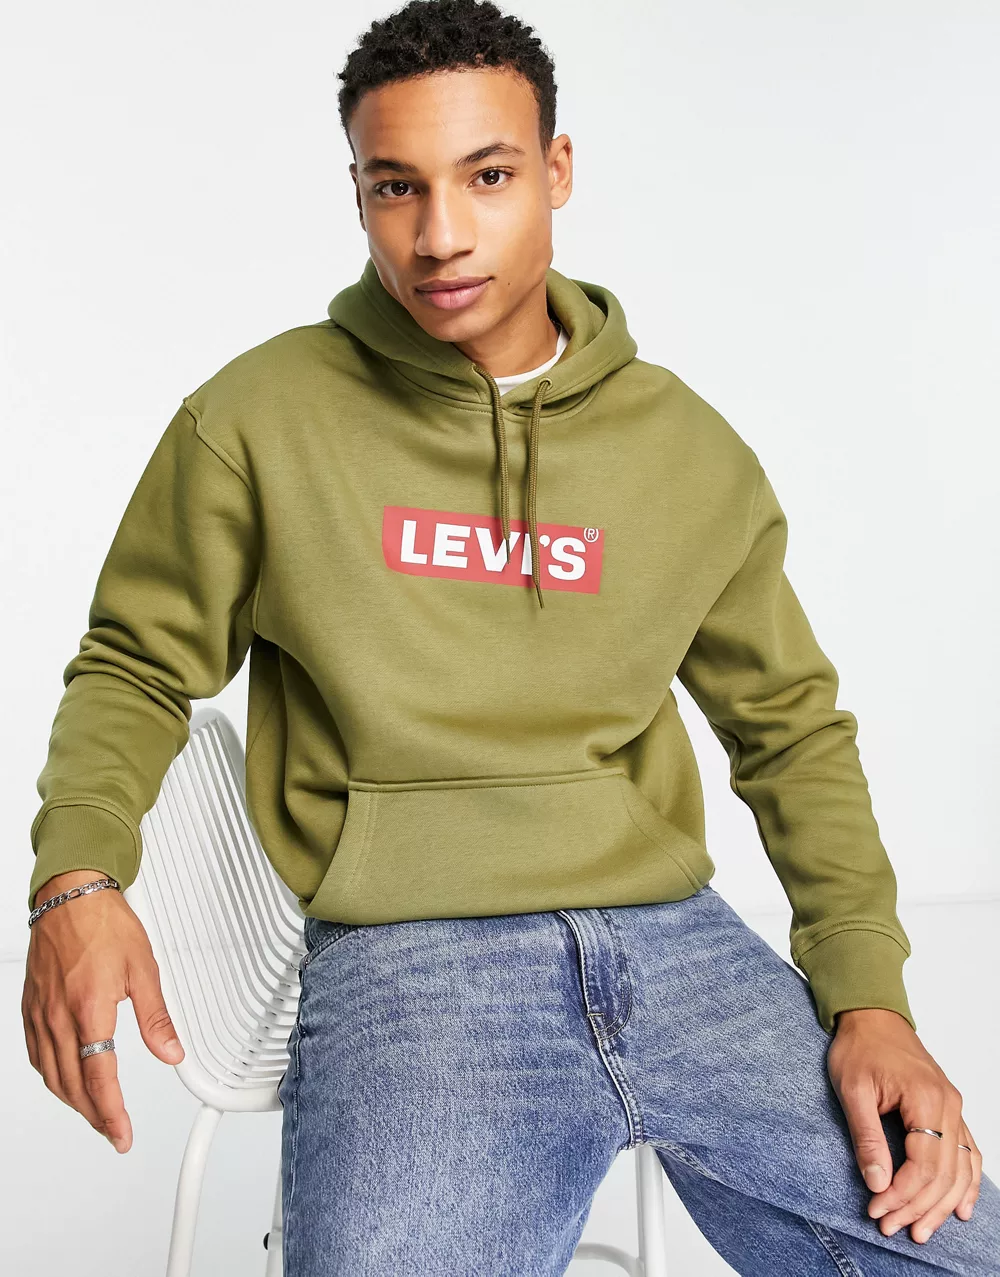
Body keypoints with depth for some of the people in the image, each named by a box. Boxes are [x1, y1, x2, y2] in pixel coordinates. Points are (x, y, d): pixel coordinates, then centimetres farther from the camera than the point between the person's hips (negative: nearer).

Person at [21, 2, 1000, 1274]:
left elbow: (792, 726, 15)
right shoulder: (255, 421, 2)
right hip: (400, 959, -2)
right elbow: (136, 667, 11)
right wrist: (76, 875, -9)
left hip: (673, 934, 3)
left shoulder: (691, 452, 8)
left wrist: (870, 998, 3)